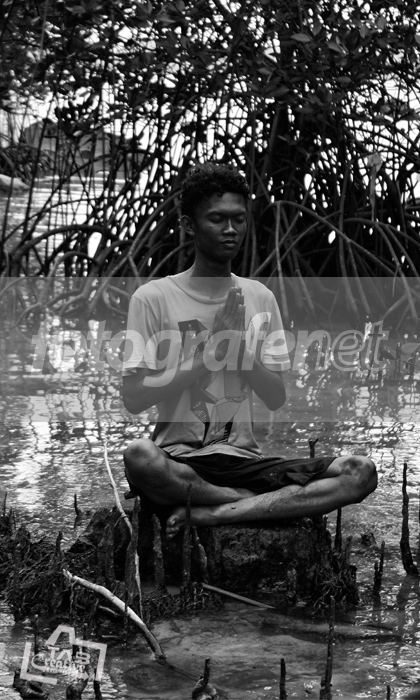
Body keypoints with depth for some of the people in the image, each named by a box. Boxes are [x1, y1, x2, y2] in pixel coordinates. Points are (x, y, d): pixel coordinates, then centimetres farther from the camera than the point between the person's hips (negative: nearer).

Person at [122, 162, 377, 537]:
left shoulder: (259, 297, 12)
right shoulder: (153, 297, 0)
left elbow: (277, 399, 7)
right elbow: (134, 398, -8)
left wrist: (240, 348, -10)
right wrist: (210, 354, -13)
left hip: (243, 458, 4)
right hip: (180, 459, -3)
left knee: (360, 472, -19)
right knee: (138, 457, -40)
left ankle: (209, 513, -22)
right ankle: (285, 502, -20)